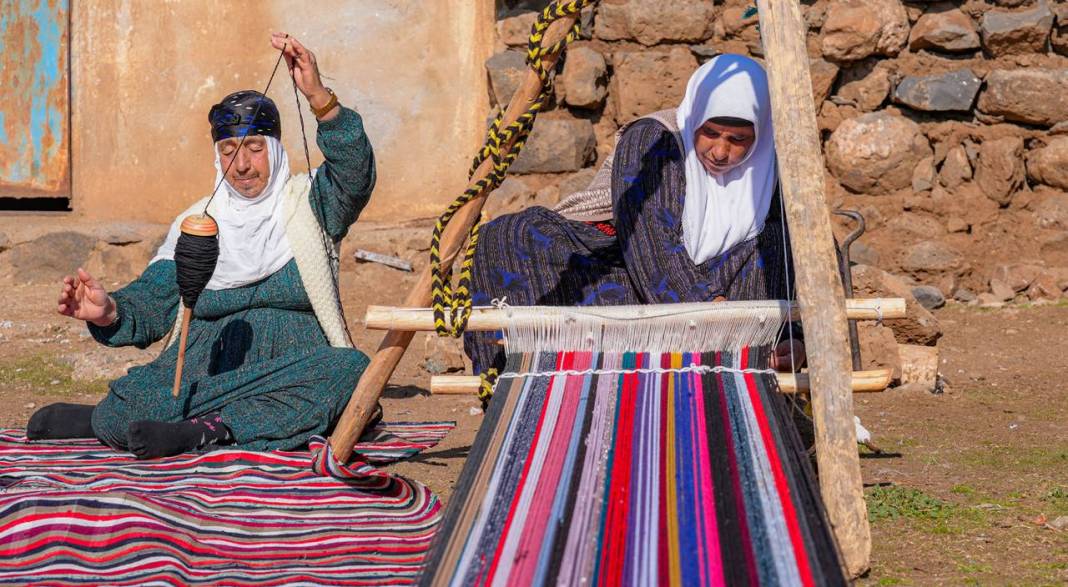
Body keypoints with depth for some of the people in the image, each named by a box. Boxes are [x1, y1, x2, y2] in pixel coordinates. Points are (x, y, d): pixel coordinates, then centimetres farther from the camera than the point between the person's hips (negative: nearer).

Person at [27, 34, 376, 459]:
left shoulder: (308, 205, 9)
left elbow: (354, 172, -12)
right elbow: (151, 305, 11)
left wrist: (318, 97, -27)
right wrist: (110, 313, -13)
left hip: (296, 364, 0)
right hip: (207, 367, 0)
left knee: (350, 369, -37)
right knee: (126, 408, -31)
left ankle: (204, 429, -35)